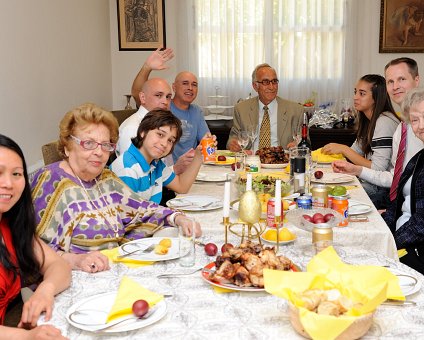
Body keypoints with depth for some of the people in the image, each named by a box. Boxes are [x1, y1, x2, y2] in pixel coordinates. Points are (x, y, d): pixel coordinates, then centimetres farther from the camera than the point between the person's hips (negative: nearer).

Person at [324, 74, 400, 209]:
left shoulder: (385, 122, -19)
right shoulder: (369, 121, 12)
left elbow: (377, 170, -23)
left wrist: (343, 149, -18)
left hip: (384, 191, -8)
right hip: (369, 182, 8)